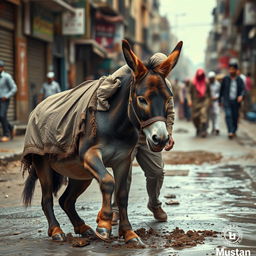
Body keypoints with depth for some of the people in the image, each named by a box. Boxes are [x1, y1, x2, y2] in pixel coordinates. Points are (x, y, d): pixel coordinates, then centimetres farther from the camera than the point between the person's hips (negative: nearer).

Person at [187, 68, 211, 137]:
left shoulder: (206, 83, 5)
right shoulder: (193, 83, 2)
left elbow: (208, 93, 13)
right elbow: (189, 92, 1)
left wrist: (208, 101, 9)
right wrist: (189, 100, -9)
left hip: (204, 102, -1)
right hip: (195, 102, 1)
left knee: (204, 115, -17)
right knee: (195, 117, 5)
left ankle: (203, 131, -20)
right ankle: (198, 129, 30)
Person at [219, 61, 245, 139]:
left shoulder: (239, 80, 4)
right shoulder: (225, 79, 4)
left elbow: (243, 89, -4)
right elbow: (221, 89, 10)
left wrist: (241, 96, -25)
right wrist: (220, 99, 11)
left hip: (236, 101, 1)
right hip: (227, 101, -1)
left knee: (235, 117, 6)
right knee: (228, 115, -17)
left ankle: (234, 131, 24)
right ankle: (230, 132, -22)